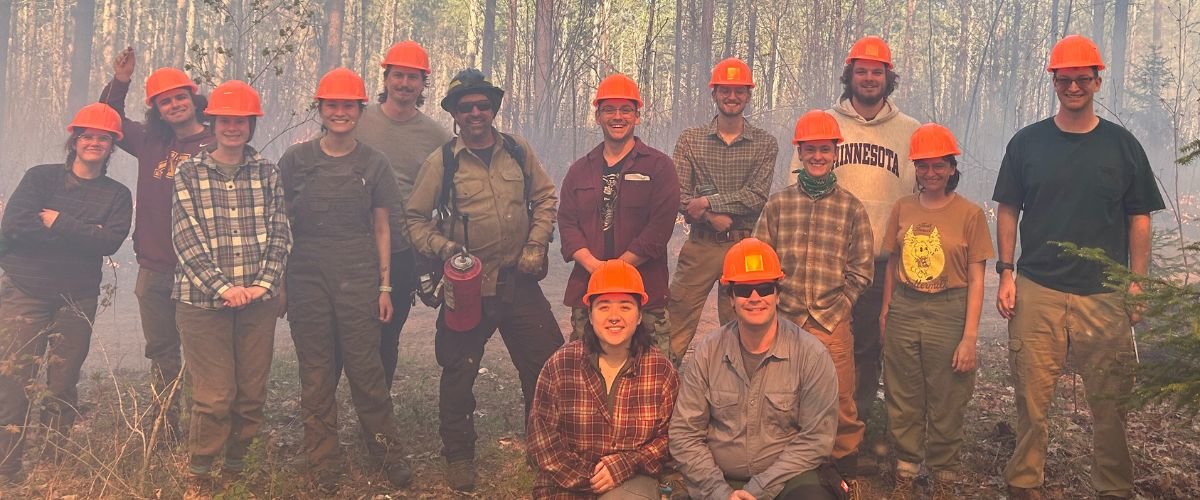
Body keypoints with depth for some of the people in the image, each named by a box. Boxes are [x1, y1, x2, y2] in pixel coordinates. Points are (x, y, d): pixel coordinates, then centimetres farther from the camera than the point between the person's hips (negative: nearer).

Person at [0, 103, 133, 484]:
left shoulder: (117, 195, 7)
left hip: (78, 300, 1)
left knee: (63, 385, 7)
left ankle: (56, 470, 16)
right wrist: (82, 234, -13)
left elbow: (110, 242, -10)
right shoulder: (41, 177, 5)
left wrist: (57, 223, -14)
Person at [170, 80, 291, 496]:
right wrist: (223, 286, -14)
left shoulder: (267, 173, 7)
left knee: (252, 394, 8)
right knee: (215, 396, -3)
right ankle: (198, 475, 16)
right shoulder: (188, 174, 0)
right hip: (204, 301, -3)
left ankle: (236, 468, 26)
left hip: (258, 301, 3)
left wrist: (264, 283, -8)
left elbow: (280, 234, 4)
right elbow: (187, 240, -6)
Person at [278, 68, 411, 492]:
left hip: (359, 281, -1)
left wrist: (384, 285, 4)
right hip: (307, 281, 1)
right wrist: (278, 281, 5)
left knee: (366, 370, -1)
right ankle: (324, 468, 16)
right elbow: (281, 223, 8)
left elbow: (381, 228, 8)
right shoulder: (296, 159, 4)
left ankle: (389, 455, 16)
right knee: (316, 376, 5)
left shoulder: (373, 163, 5)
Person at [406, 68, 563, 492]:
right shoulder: (441, 162, -2)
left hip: (519, 282, 3)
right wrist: (446, 249, -14)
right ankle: (459, 458, 23)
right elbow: (416, 219, 1)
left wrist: (536, 245, 1)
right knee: (459, 373, 5)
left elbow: (544, 197, 13)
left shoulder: (518, 151, 7)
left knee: (546, 363, 5)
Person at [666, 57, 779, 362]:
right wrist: (714, 217, -17)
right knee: (675, 328, -2)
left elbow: (757, 196, -8)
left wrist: (707, 202, -14)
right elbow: (679, 197, -3)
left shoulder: (765, 144, 4)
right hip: (700, 246, 0)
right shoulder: (690, 140, 6)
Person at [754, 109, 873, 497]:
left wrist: (834, 309, -4)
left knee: (841, 405, 3)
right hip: (783, 321, 1)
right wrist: (777, 306, -4)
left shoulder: (851, 208, 5)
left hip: (832, 324, -1)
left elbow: (861, 270, 4)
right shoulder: (778, 204, 7)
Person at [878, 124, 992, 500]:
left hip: (948, 313, -3)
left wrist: (969, 337, -9)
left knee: (946, 405, 6)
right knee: (903, 402, 10)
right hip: (904, 312, 3)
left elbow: (976, 279, -5)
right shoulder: (903, 209, 6)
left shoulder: (969, 214, -4)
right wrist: (885, 314, 9)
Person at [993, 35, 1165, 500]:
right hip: (1036, 292, 0)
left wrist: (1137, 283, 1)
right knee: (1032, 397, 2)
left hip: (1105, 295, 0)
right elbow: (1007, 211, 9)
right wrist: (1006, 273, 1)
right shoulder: (1027, 142, 6)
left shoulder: (1122, 145, 6)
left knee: (1110, 401, 4)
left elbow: (1139, 219, 8)